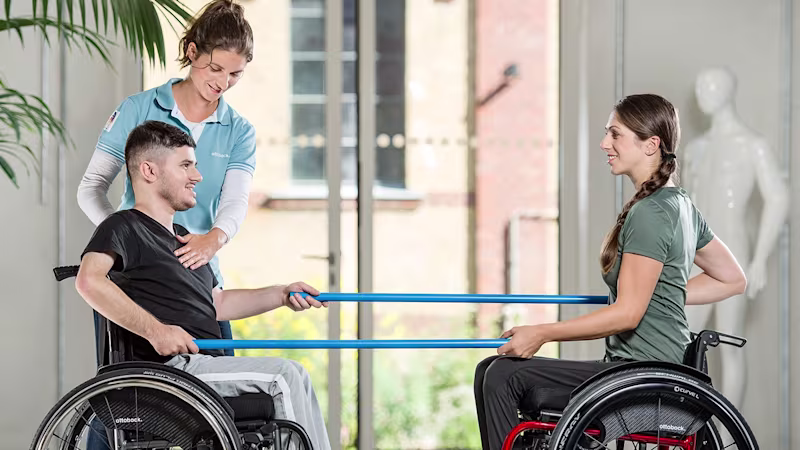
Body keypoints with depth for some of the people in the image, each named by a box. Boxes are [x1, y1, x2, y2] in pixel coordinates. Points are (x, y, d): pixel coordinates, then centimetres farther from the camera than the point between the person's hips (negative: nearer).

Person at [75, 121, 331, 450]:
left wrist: (281, 295, 22)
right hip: (174, 367, -9)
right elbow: (89, 281, -23)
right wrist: (155, 330, -27)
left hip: (209, 365, 9)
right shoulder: (124, 227, -3)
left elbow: (216, 304, 33)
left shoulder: (183, 238, 26)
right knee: (285, 375, -18)